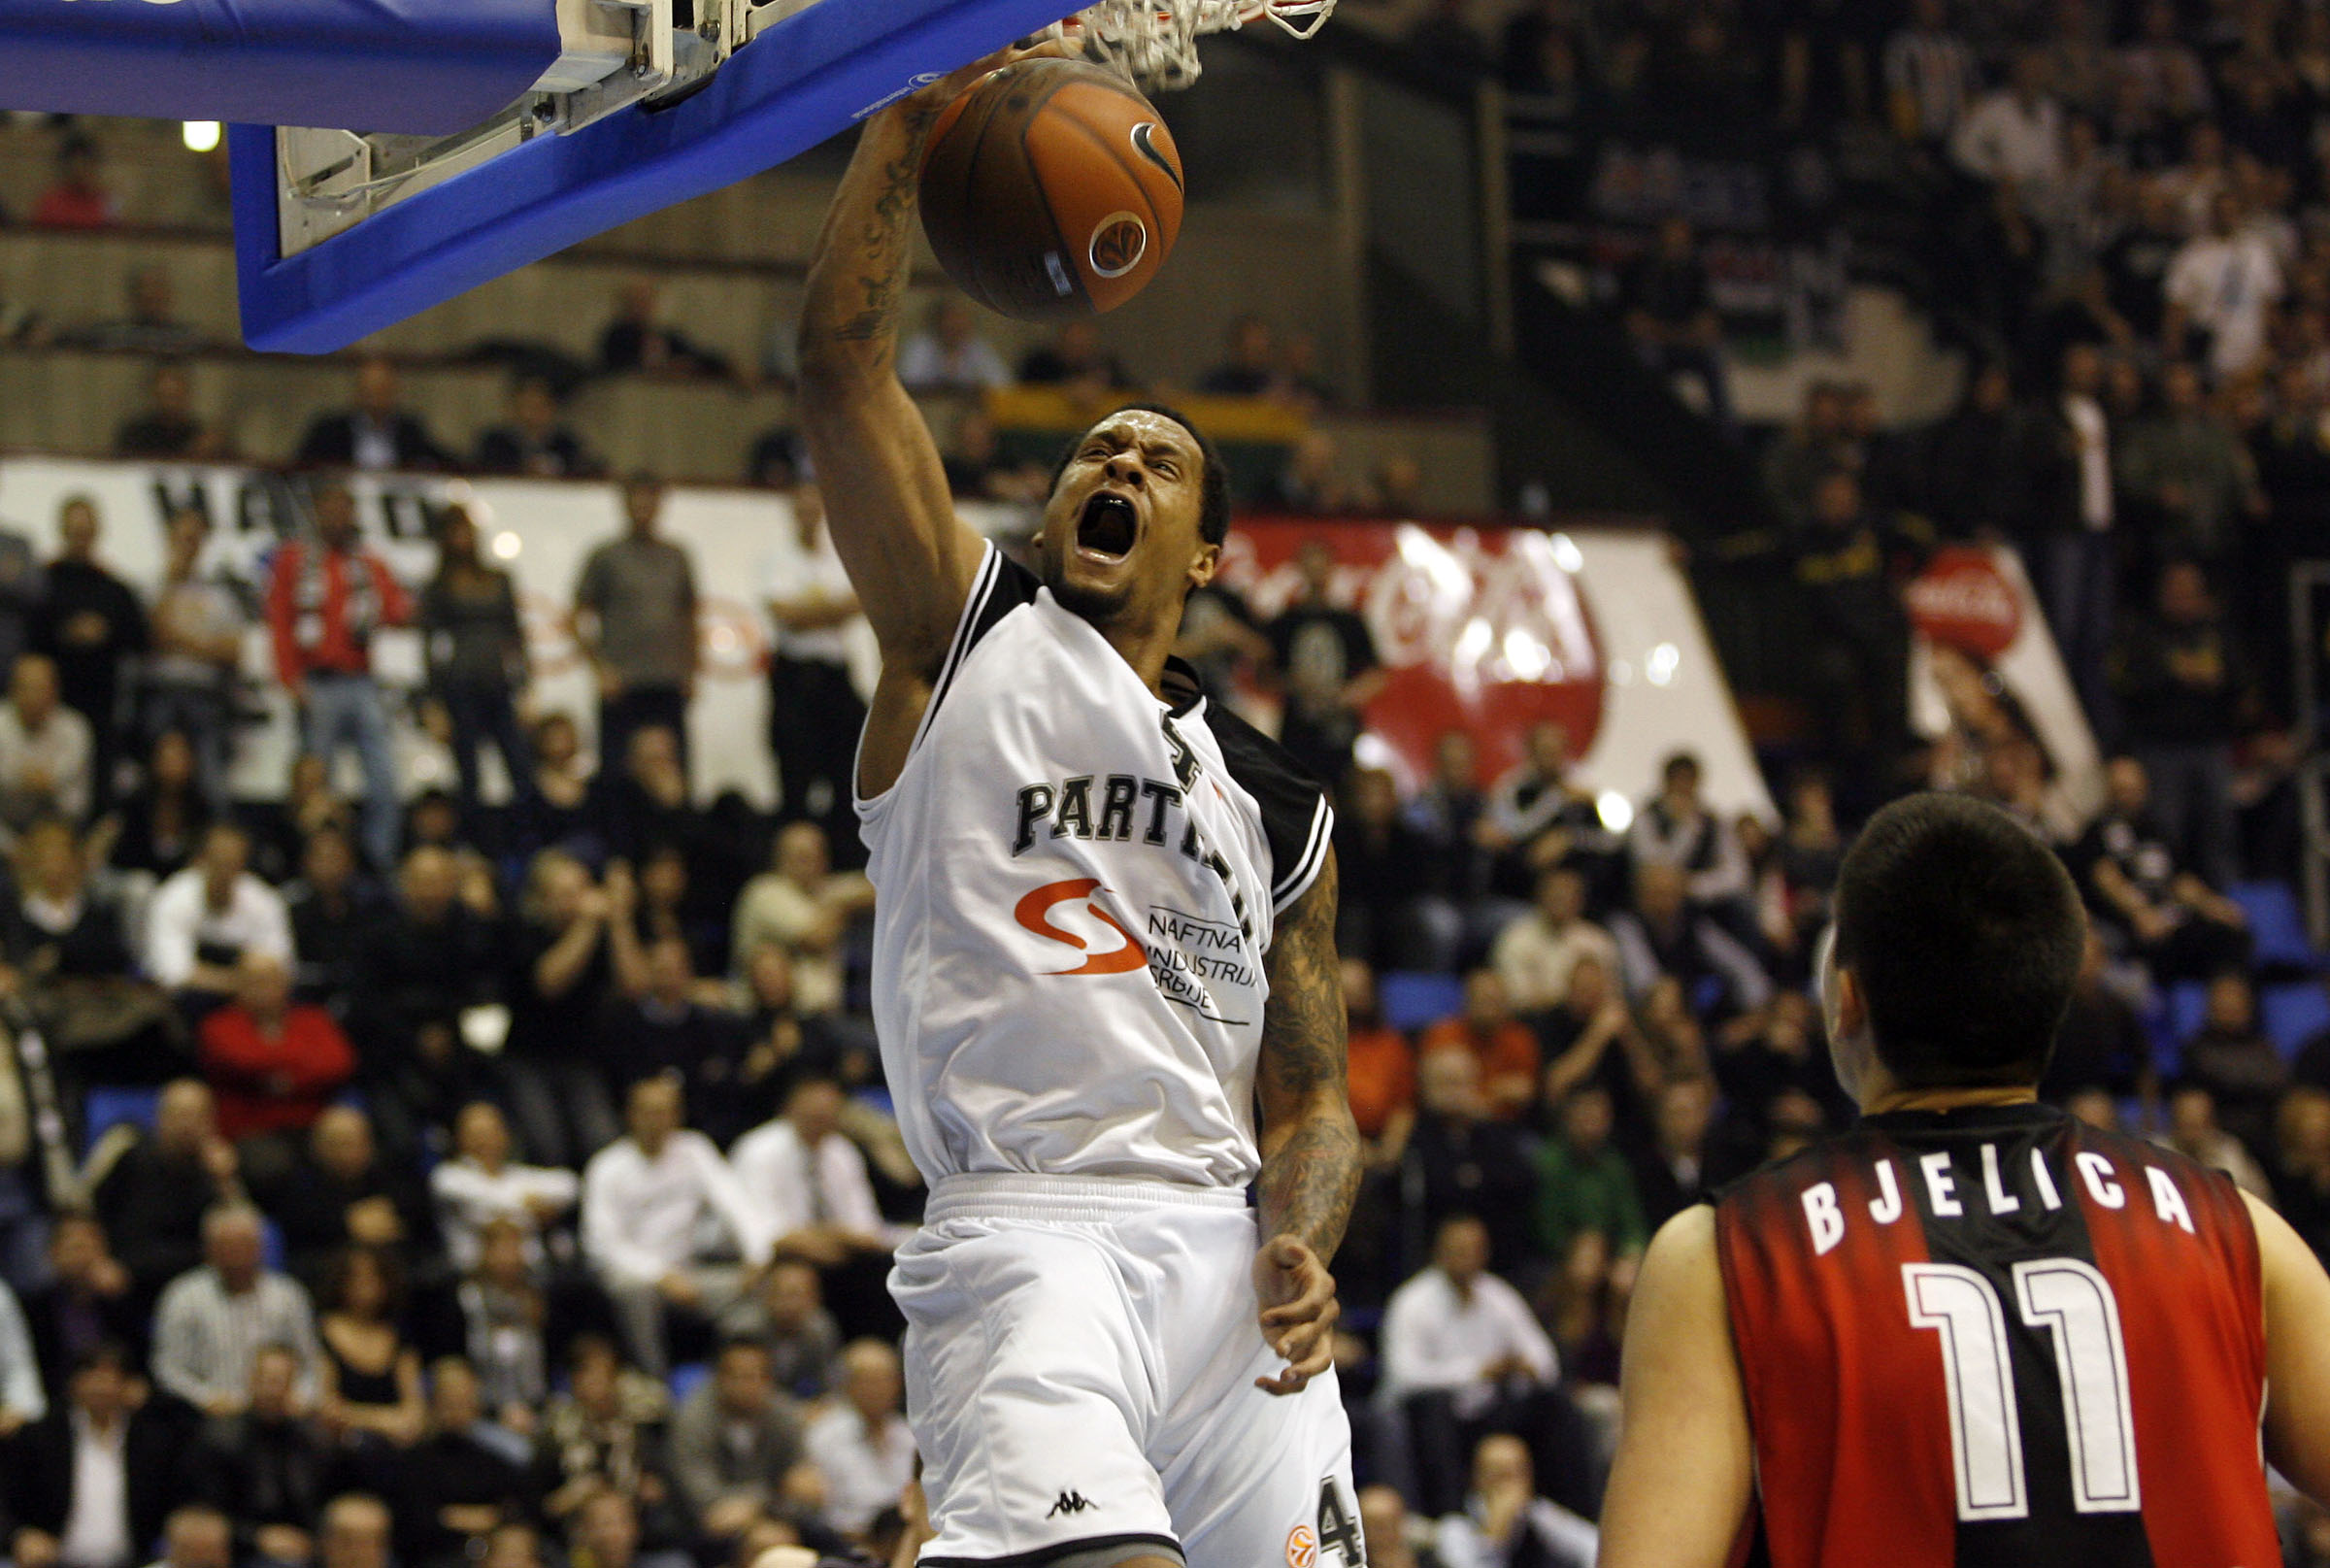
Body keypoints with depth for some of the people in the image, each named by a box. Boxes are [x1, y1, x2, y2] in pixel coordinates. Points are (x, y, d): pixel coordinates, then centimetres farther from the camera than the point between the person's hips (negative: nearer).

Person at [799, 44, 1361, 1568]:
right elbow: (841, 361, 5)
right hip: (1025, 1235, -4)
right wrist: (918, 108, 3)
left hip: (1227, 1249, 5)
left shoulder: (1281, 807, 23)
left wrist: (1299, 1249, -2)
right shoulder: (966, 640, 15)